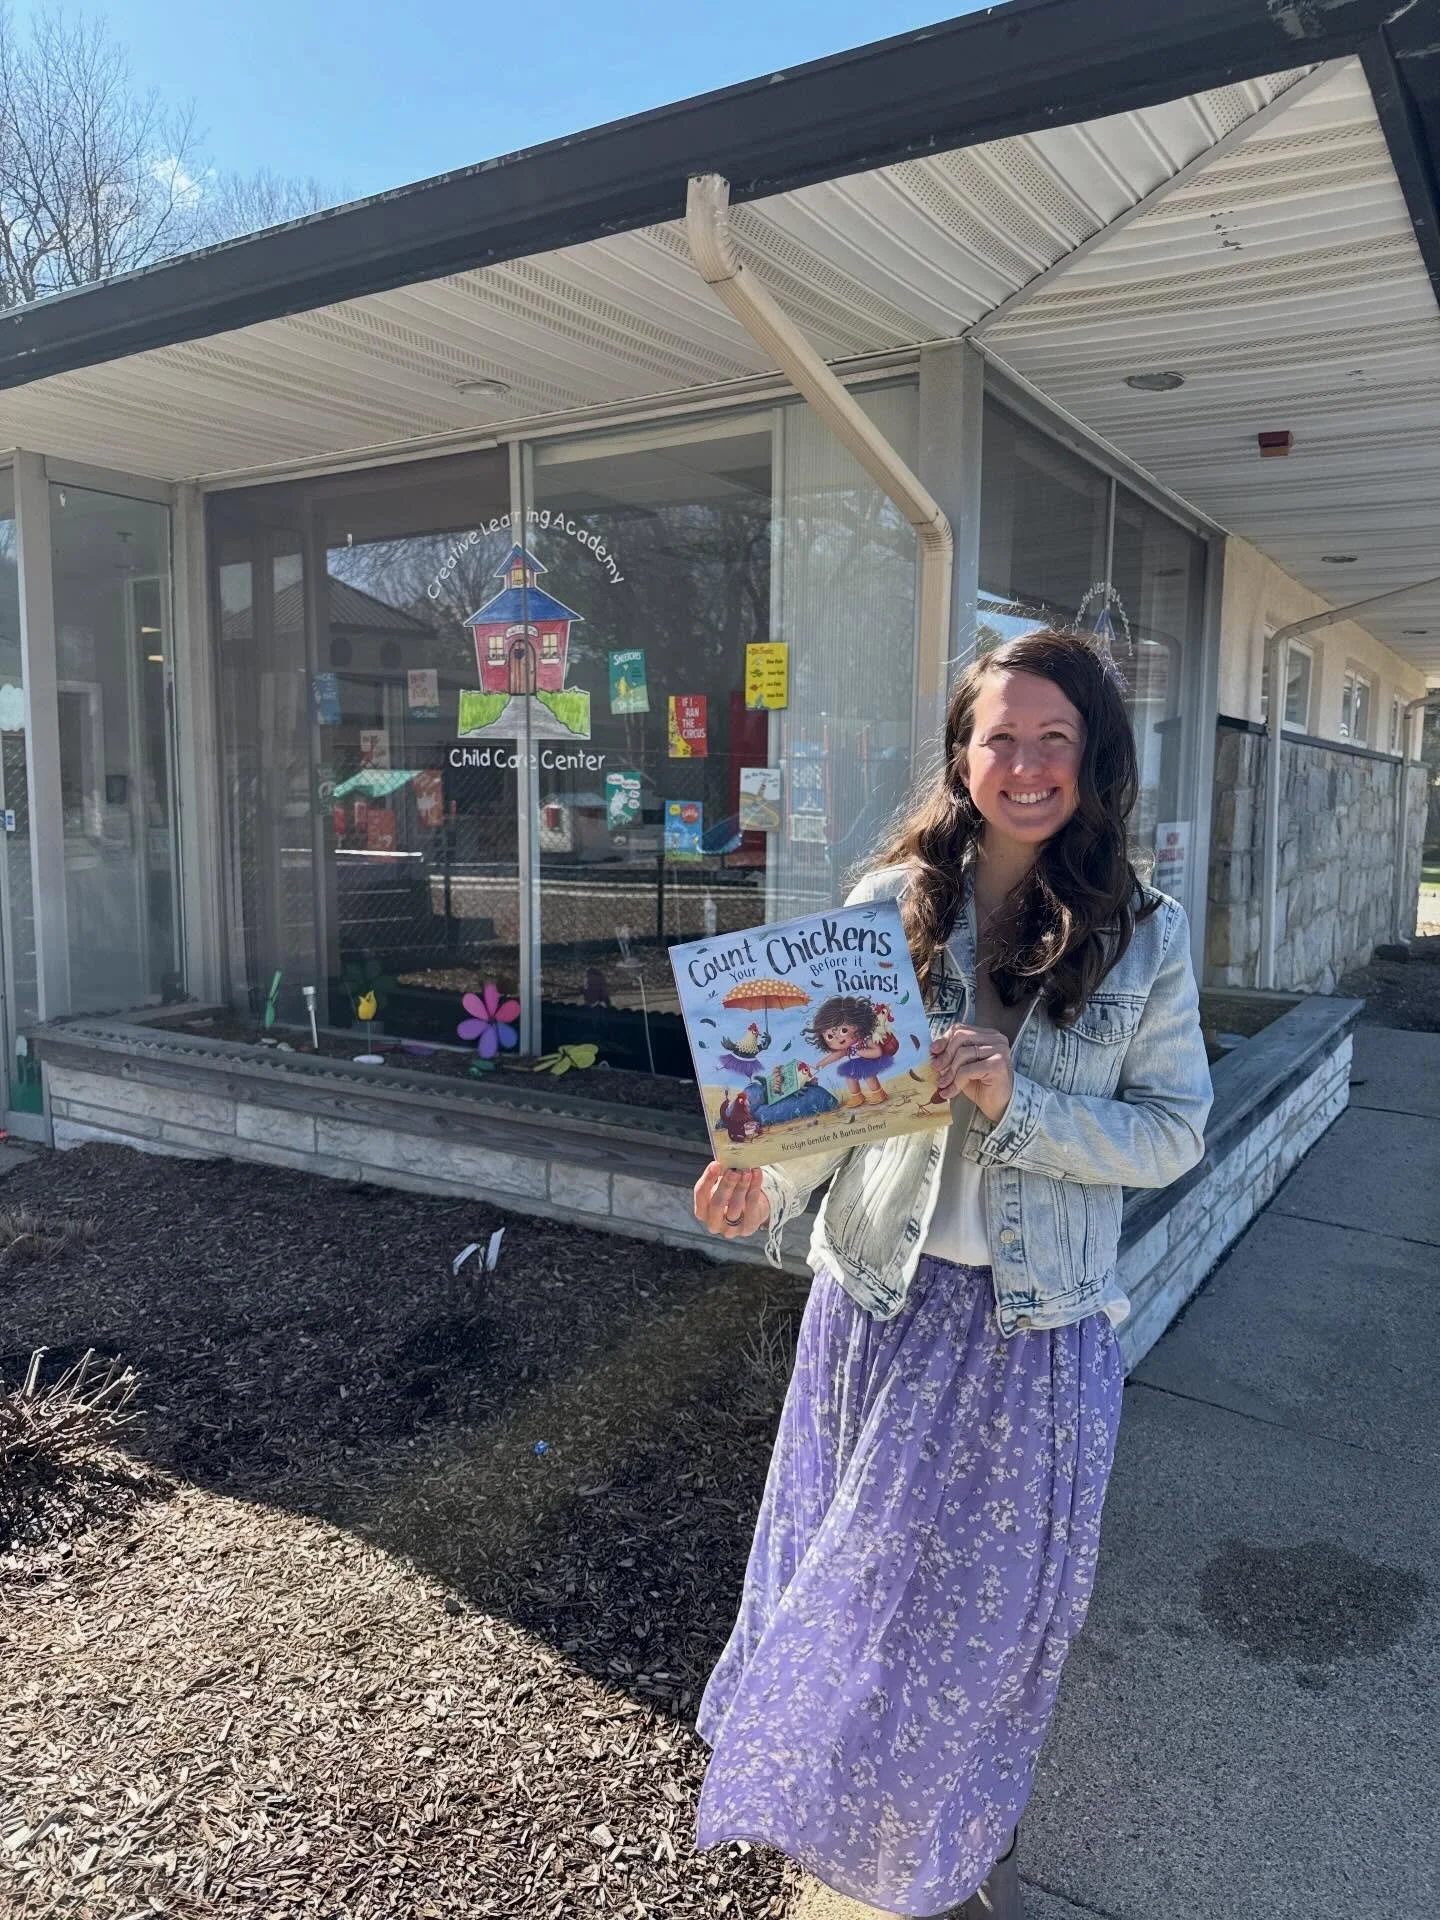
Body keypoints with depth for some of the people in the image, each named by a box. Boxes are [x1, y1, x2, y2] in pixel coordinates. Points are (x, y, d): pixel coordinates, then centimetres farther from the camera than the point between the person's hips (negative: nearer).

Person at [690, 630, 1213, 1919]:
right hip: (880, 1295, 1)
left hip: (1038, 1322, 0)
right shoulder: (893, 904, -6)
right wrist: (767, 1183, -21)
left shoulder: (1147, 937, -7)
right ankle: (855, 1813, 51)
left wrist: (1015, 1106, -22)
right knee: (855, 1571, 19)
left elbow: (1173, 1134, -6)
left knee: (990, 1590, 18)